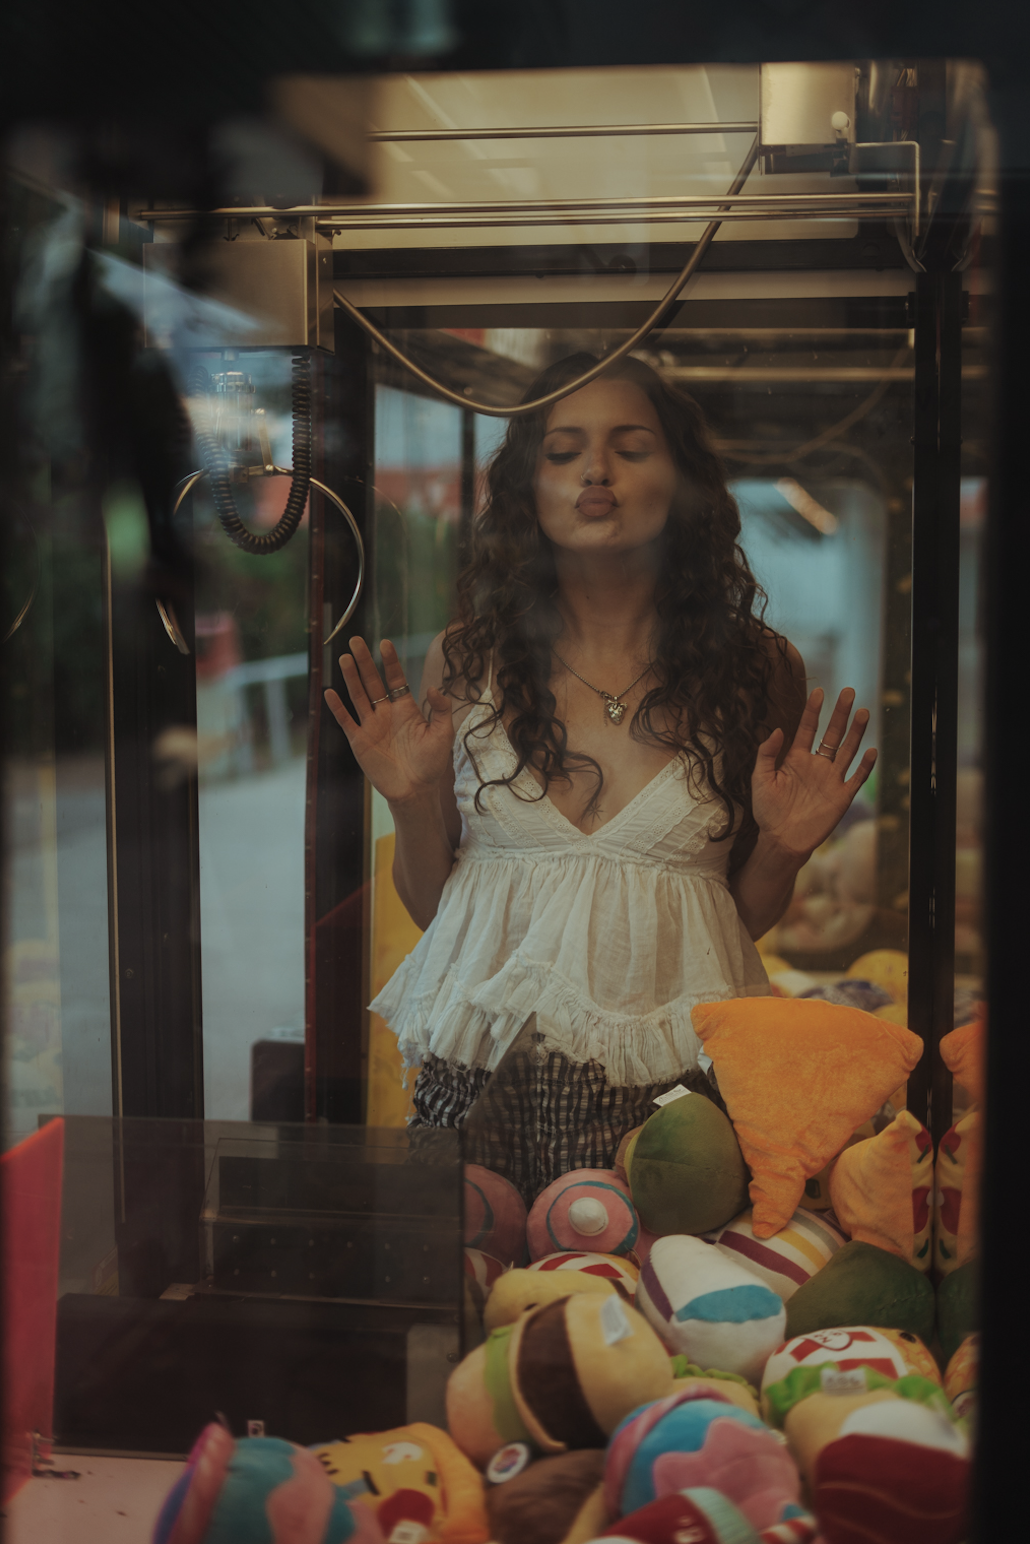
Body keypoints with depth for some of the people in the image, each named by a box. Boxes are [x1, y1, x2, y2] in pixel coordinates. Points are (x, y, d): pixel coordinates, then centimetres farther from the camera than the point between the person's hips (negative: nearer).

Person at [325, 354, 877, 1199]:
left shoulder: (758, 669, 2)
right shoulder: (466, 660, 4)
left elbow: (749, 918, 10)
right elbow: (430, 904, 10)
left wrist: (782, 847, -9)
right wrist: (413, 806, -7)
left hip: (671, 1071, 0)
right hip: (485, 1066, 1)